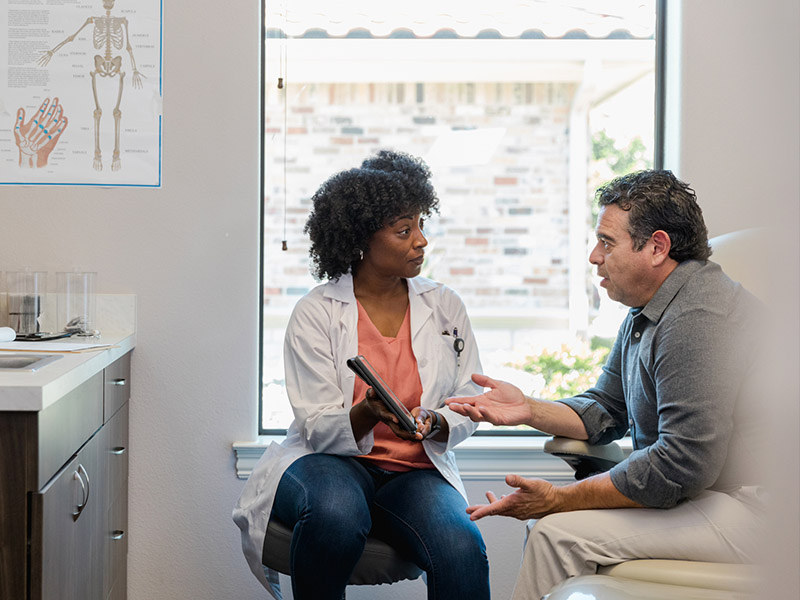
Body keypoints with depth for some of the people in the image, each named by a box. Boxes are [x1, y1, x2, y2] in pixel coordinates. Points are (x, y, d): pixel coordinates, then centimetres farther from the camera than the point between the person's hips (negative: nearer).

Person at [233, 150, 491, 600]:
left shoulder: (446, 308, 8)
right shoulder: (315, 314, -2)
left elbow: (468, 408, 8)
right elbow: (319, 428, -7)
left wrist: (434, 423, -15)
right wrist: (369, 413, -28)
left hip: (415, 469, 2)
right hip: (329, 461, -1)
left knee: (463, 551, -31)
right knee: (337, 512, -38)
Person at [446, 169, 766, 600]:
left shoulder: (697, 318, -22)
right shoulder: (645, 313, 13)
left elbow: (682, 463, -26)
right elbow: (605, 411, 20)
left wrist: (560, 499, -19)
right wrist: (530, 410, 1)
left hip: (741, 511, -10)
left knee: (560, 531, -17)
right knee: (546, 523, 7)